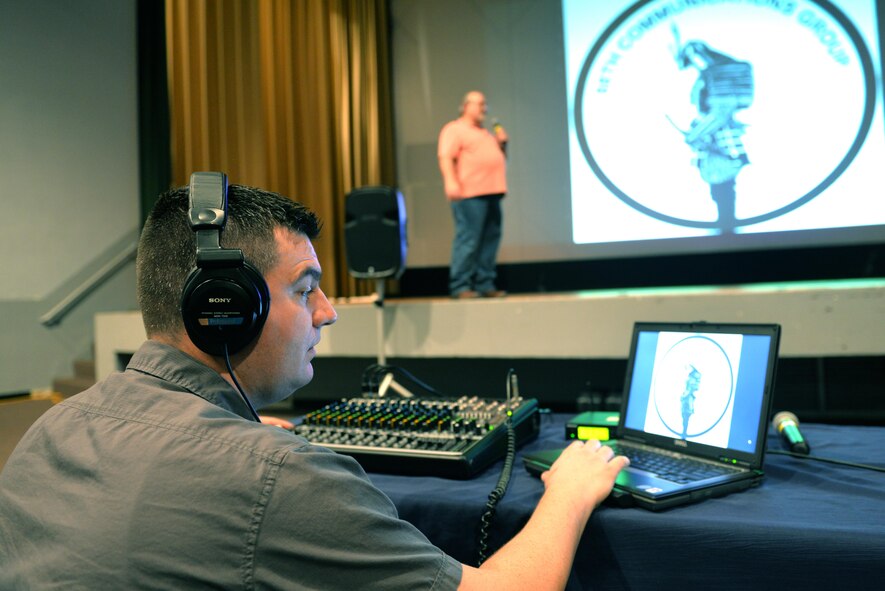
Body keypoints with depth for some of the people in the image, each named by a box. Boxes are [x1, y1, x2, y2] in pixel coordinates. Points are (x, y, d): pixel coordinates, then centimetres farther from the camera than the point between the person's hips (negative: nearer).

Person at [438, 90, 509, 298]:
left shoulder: (486, 133, 27)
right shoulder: (454, 129, 1)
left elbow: (497, 158, 32)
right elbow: (445, 157, -12)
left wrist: (502, 144, 13)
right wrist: (451, 182, -26)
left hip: (491, 193, 8)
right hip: (469, 194, -8)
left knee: (490, 239, 6)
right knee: (468, 240, -11)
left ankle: (485, 284, 12)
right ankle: (460, 286, -7)